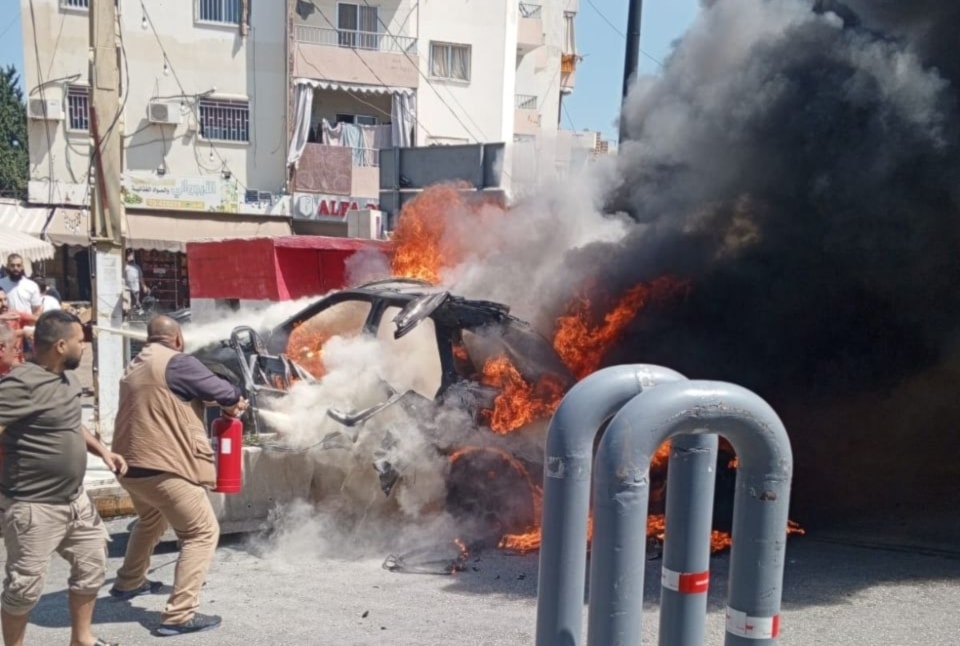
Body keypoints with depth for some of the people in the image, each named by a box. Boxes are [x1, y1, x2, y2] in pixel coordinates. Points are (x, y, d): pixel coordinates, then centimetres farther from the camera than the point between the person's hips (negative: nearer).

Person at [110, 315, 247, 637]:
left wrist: (225, 402, 17)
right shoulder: (177, 362, -11)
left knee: (150, 520, 34)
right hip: (163, 467, -9)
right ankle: (179, 615, -6)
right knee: (202, 533, -1)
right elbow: (222, 391, -9)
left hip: (131, 465, 9)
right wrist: (235, 401, 15)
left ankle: (128, 583, 47)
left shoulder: (135, 366, 16)